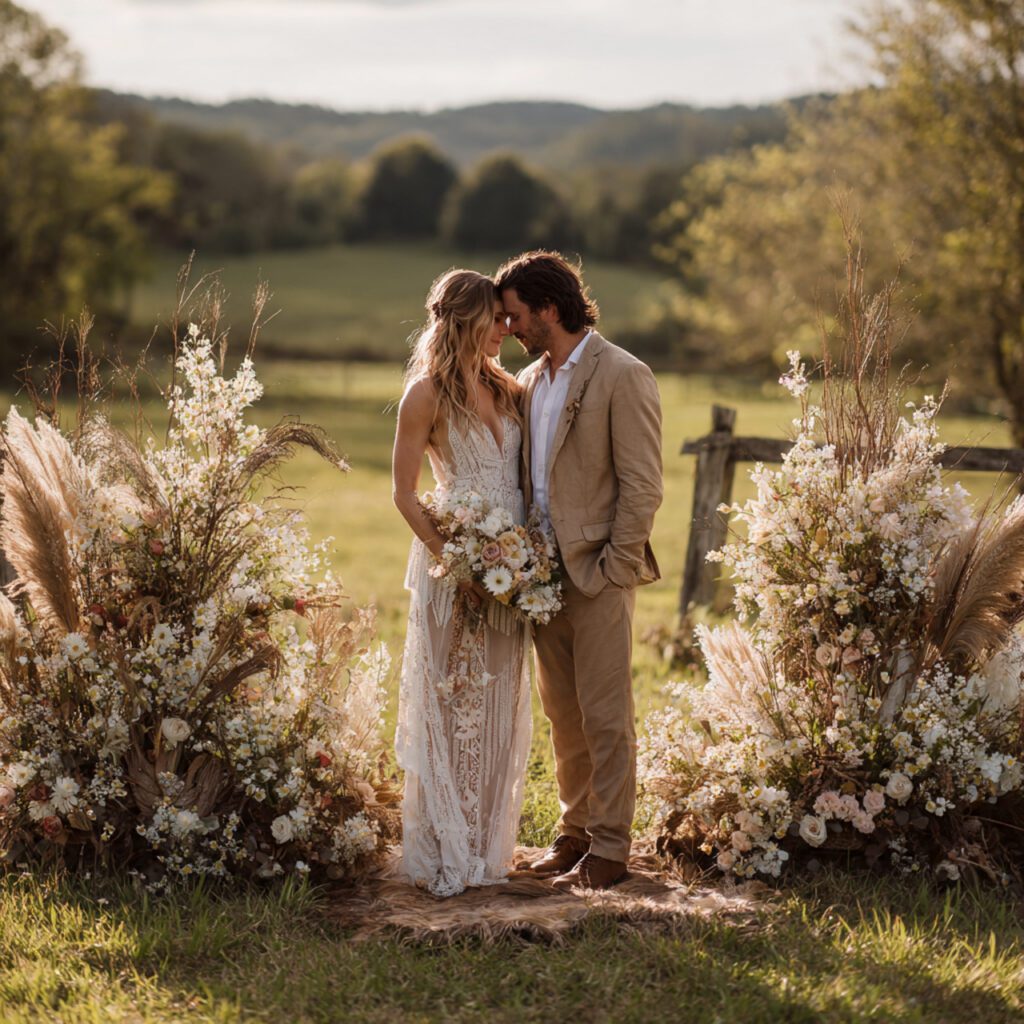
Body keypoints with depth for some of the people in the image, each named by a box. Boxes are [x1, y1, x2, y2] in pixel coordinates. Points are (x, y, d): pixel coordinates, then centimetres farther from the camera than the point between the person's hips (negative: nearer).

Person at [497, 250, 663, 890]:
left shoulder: (622, 376, -10)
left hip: (599, 574, -7)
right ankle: (576, 831, 24)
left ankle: (610, 850, 6)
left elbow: (642, 487, -13)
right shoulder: (530, 381, 13)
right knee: (564, 716, 14)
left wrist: (612, 569, -15)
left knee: (605, 717, -1)